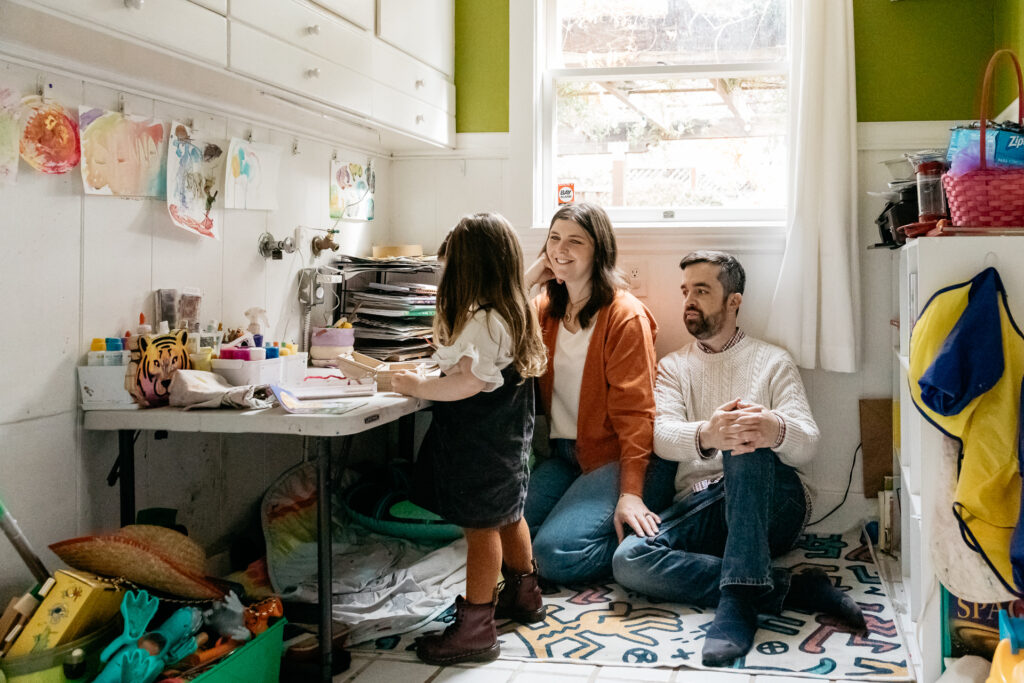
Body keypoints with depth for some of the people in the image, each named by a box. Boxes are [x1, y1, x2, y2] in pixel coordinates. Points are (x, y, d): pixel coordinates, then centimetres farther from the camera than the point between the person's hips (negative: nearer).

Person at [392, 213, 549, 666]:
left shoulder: (482, 319, -22)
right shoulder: (515, 312, 8)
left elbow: (470, 382, -27)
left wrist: (418, 387, -18)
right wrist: (447, 357, 13)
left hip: (480, 444, -10)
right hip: (507, 439, 10)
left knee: (481, 526, -4)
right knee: (507, 515, 23)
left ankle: (475, 628, 2)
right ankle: (523, 594, 39)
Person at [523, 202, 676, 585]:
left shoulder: (626, 316, -11)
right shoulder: (545, 307, 12)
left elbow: (633, 410, -16)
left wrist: (630, 493, -24)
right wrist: (525, 281, -2)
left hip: (617, 456, -7)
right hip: (565, 455, 7)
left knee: (556, 554, -25)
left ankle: (646, 545, -4)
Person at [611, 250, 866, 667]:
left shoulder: (772, 362, 11)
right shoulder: (673, 367, 17)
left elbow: (807, 445, -6)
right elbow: (662, 436, -5)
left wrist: (775, 429, -34)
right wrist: (706, 435, -32)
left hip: (771, 505, -2)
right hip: (700, 508, 3)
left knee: (747, 437, -35)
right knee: (629, 560, -28)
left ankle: (740, 597, -43)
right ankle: (792, 589, -26)